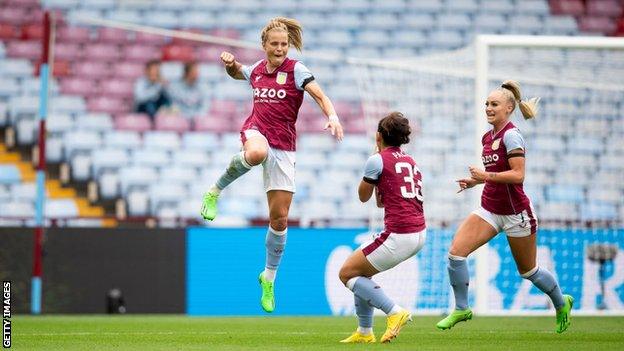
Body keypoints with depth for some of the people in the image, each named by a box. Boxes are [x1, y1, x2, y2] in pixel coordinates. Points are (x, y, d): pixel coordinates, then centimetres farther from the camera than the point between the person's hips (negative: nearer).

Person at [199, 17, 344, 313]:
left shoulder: (296, 69, -2)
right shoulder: (256, 69, 9)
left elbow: (320, 96, -11)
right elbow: (236, 73, 32)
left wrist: (332, 117, -31)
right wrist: (230, 63, 9)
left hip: (283, 146, 0)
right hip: (256, 132, 0)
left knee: (280, 218, 0)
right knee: (257, 153, -43)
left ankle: (269, 278, 19)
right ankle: (215, 191, -19)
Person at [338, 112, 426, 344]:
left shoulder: (378, 160, -5)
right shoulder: (410, 162, 18)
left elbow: (363, 196, 12)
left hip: (398, 235, -9)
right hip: (419, 235, 9)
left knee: (347, 273, 4)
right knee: (362, 271, 24)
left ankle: (395, 312, -8)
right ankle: (365, 332, 23)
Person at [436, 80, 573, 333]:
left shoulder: (511, 135, -16)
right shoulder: (487, 137, 9)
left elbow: (518, 175, -23)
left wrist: (486, 176, -27)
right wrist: (475, 181, 9)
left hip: (515, 213, -7)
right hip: (489, 209, 7)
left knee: (528, 271, 9)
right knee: (456, 251, -14)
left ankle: (562, 303, 36)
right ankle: (461, 309, -2)